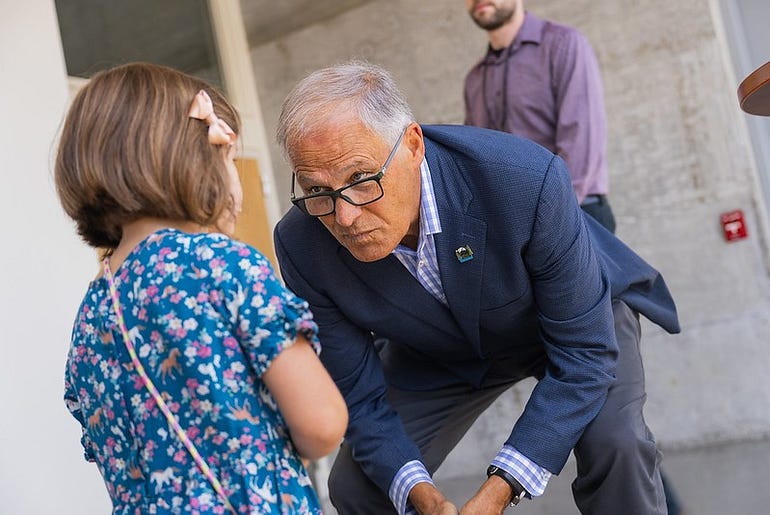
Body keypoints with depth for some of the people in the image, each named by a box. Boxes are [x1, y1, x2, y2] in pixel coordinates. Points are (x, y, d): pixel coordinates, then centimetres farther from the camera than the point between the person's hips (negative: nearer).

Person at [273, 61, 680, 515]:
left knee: (613, 444, -27)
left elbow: (583, 354, -30)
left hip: (578, 314, -2)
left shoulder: (525, 180, -39)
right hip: (440, 354, 2)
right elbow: (359, 397, -16)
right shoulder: (302, 247, -28)